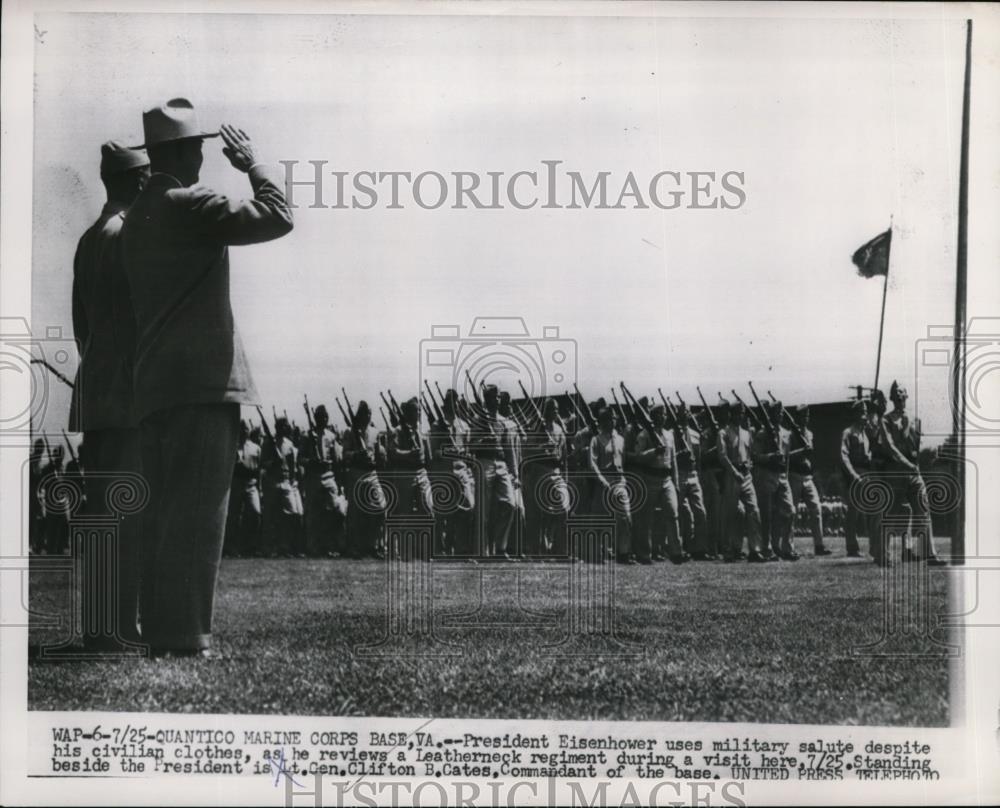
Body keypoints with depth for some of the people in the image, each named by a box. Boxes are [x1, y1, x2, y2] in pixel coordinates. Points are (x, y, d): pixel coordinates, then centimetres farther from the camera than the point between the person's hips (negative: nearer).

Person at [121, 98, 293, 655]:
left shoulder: (140, 215, 19)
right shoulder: (189, 205, -9)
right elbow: (277, 217, -11)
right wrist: (253, 163, 2)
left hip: (154, 387, 9)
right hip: (201, 383, -9)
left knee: (168, 512, 11)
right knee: (197, 512, -8)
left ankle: (162, 631, 13)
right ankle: (185, 636, -9)